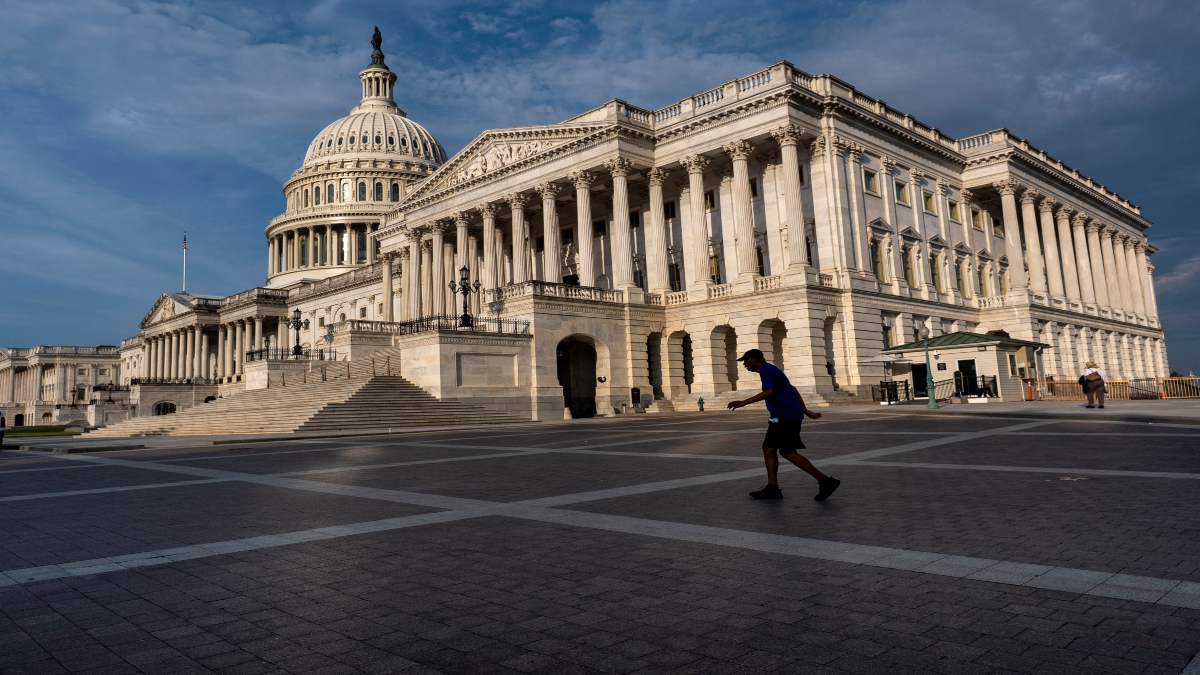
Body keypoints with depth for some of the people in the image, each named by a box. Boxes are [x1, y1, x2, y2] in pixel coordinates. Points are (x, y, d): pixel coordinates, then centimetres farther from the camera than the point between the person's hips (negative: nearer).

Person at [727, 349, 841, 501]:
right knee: (768, 448, 8)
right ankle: (772, 488, 5)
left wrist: (744, 403, -25)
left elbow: (769, 392, -24)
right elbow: (792, 390, 26)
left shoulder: (766, 369, -9)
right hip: (782, 418, 11)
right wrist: (805, 411, 28)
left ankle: (825, 481, -8)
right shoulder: (771, 370, 23)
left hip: (786, 417, -11)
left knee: (788, 452, -10)